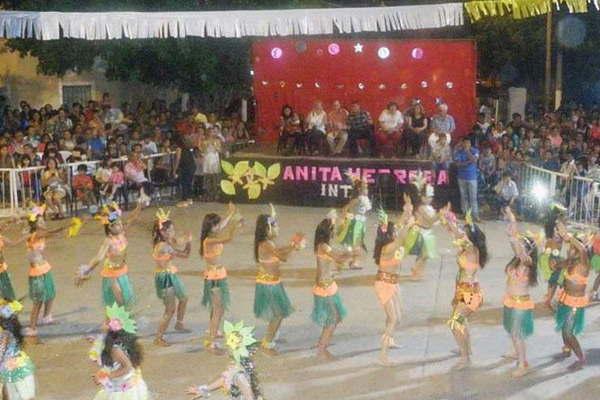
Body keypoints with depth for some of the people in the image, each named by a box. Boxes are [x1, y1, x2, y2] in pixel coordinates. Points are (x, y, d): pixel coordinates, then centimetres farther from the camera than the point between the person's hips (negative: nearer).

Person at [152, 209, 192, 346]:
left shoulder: (166, 242, 2)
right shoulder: (164, 246, -26)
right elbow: (185, 254, -23)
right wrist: (188, 242, -9)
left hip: (171, 275, 10)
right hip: (165, 278, -10)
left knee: (183, 298, 27)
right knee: (171, 309, -4)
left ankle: (179, 324, 47)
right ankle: (159, 338, 5)